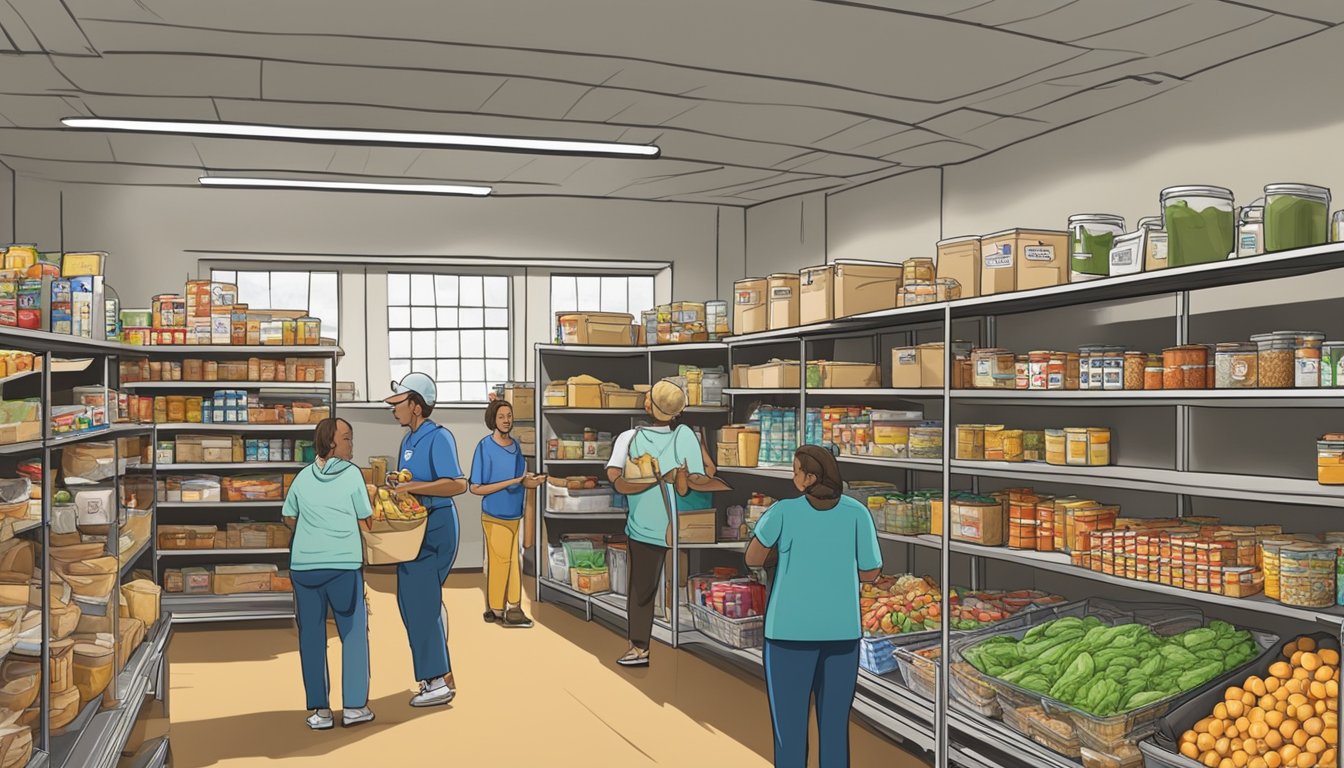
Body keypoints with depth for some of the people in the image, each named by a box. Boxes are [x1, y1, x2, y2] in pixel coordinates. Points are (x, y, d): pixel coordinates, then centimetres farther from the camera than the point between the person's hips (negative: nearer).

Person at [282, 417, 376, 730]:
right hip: (344, 564, -4)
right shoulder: (352, 474, -4)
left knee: (311, 637, 9)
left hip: (304, 565, 4)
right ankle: (354, 706, 8)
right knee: (354, 633, 8)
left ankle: (320, 711, 10)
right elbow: (366, 522, 0)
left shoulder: (303, 476, 9)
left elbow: (289, 518, 19)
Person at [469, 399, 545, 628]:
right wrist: (510, 482, -22)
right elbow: (476, 488, -17)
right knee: (499, 561, 1)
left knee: (514, 561, 8)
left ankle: (513, 608, 15)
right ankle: (496, 609, 12)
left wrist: (533, 482, -9)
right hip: (495, 515, -6)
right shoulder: (485, 447, -14)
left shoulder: (516, 445, 5)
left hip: (516, 514, 6)